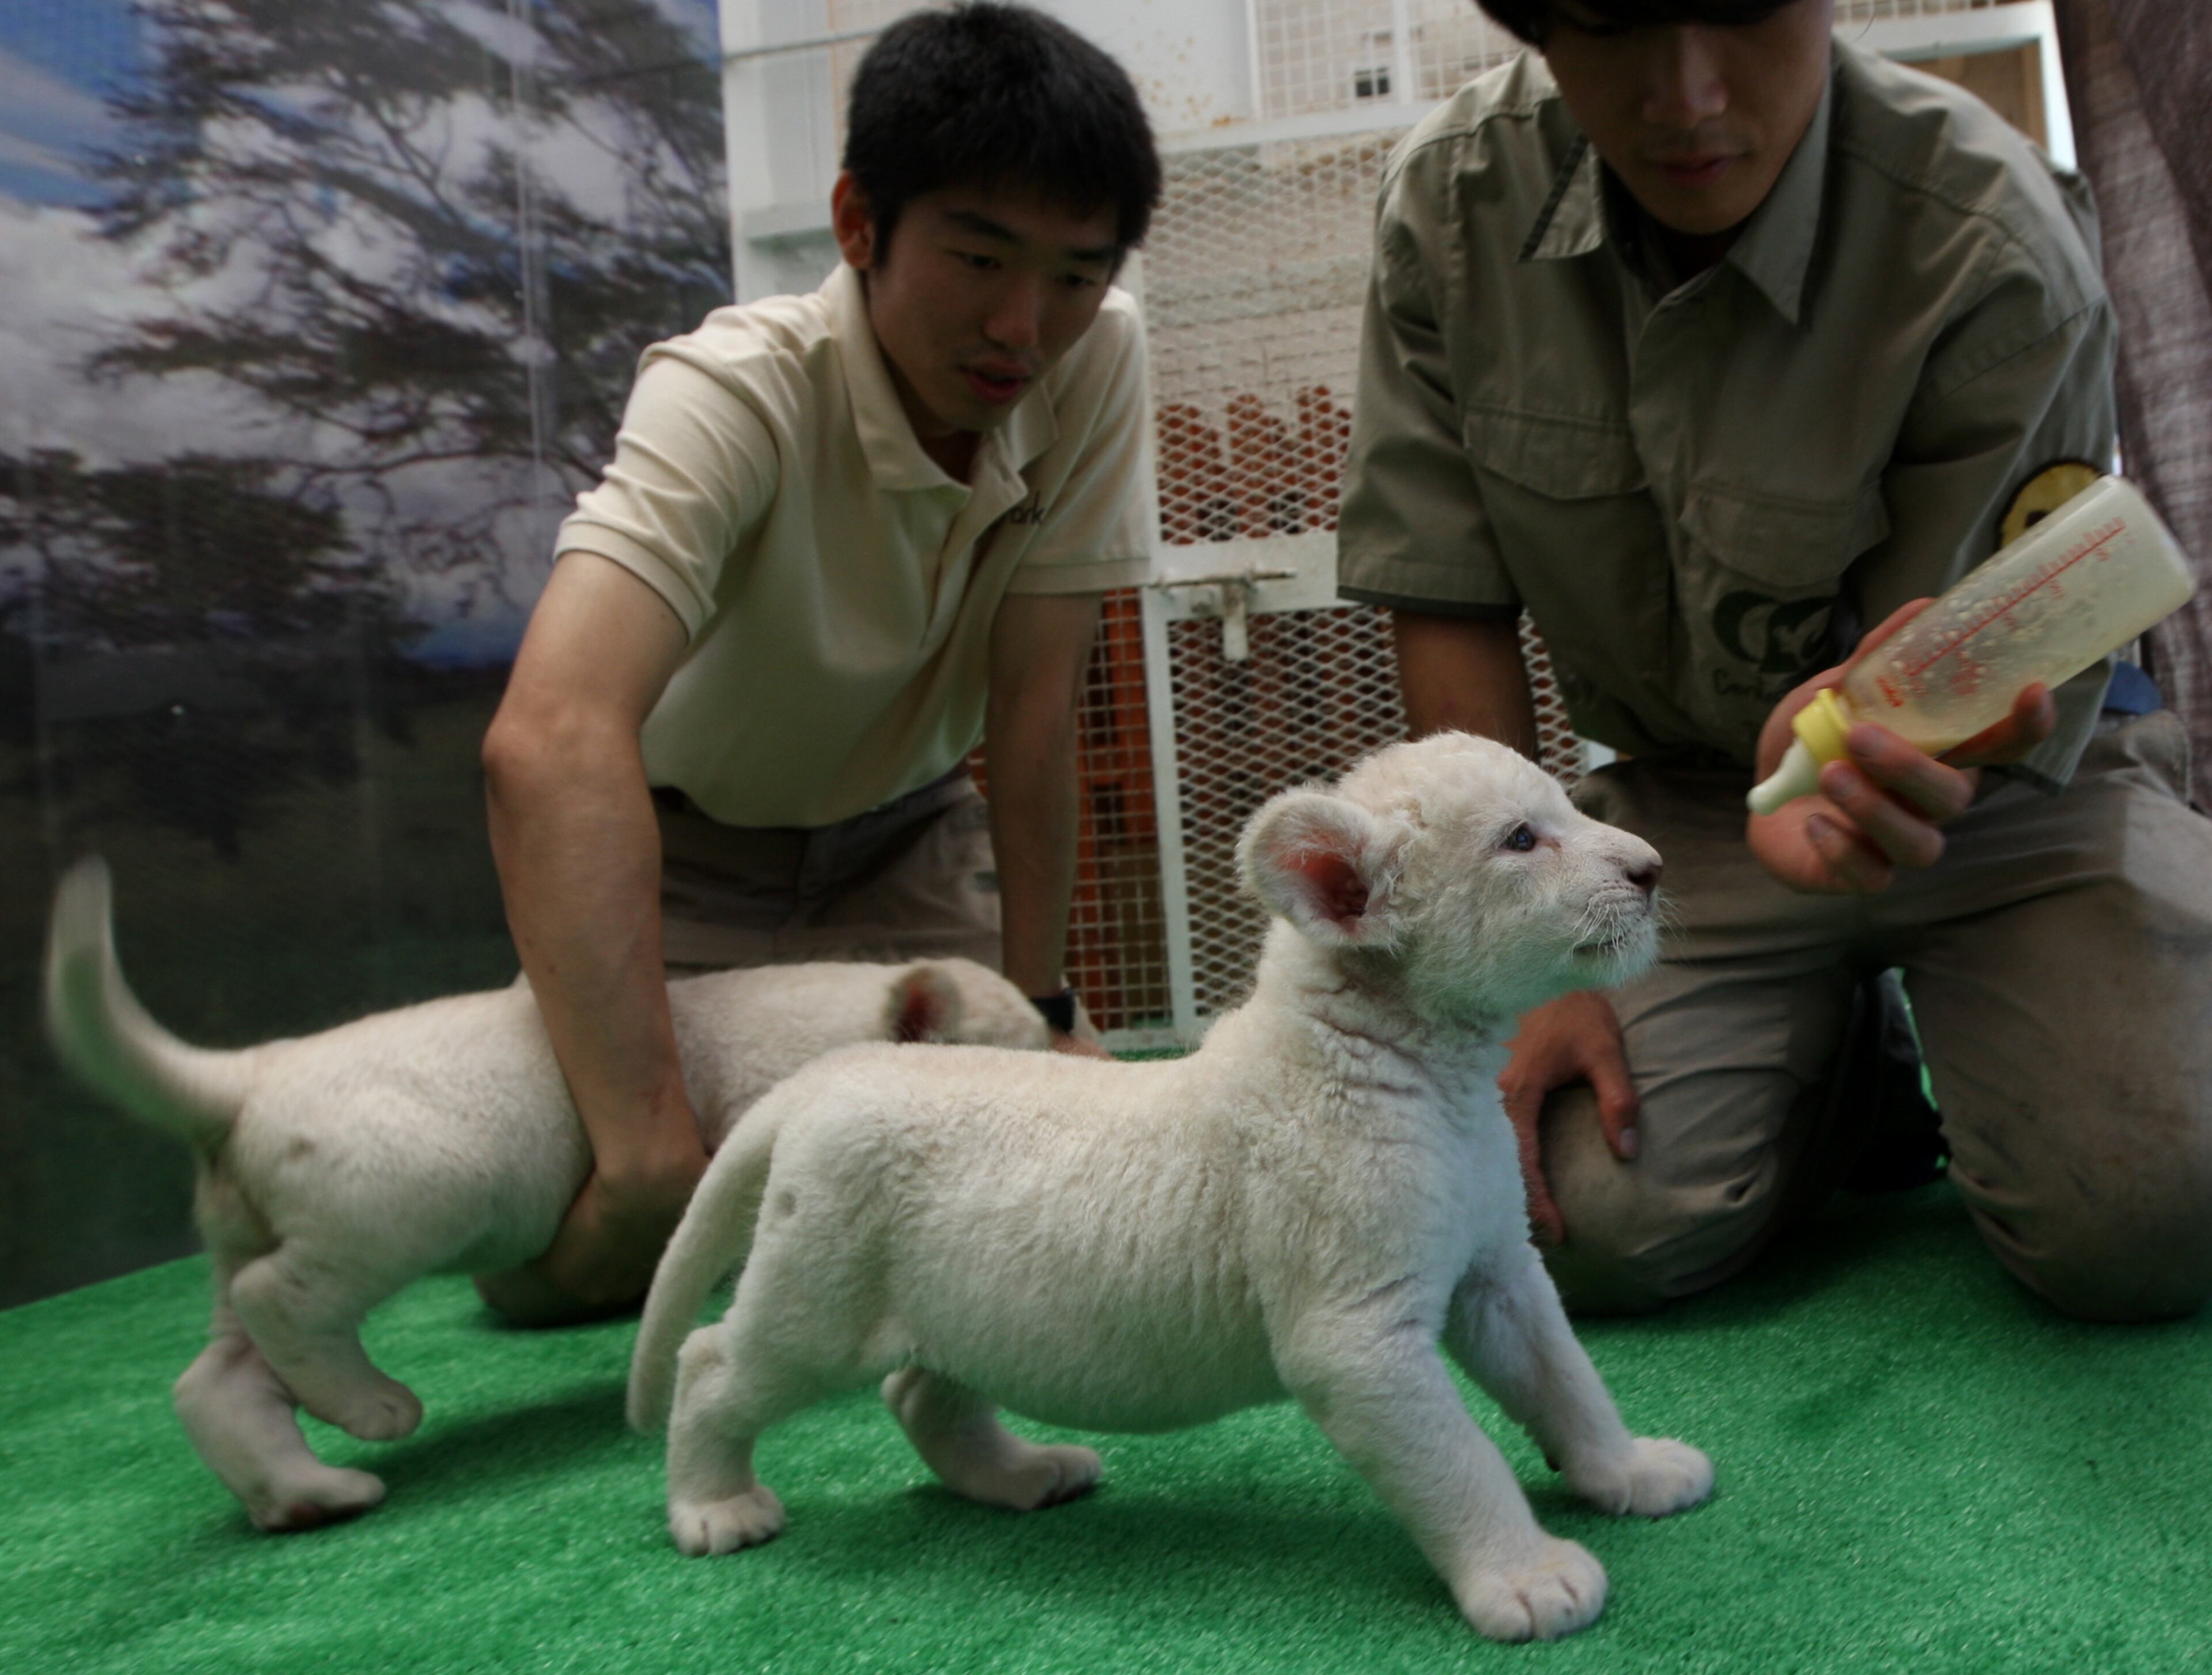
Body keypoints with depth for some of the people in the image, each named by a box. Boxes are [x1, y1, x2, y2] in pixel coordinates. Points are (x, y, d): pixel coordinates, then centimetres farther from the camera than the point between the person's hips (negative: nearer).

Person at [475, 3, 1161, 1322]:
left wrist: (1039, 998, -16)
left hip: (904, 835, 3)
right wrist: (651, 1143, -58)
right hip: (683, 842, -3)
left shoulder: (1100, 354, -21)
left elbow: (1037, 703, -17)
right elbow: (553, 737, -49)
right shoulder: (737, 393, -33)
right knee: (563, 1261, -15)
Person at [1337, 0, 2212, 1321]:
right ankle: (1832, 1043, 17)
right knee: (1600, 1224, -17)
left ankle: (1928, 1008, 15)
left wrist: (1844, 759, -46)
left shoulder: (1996, 243, -24)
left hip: (1988, 774, -1)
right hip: (1681, 798, 2)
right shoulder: (1452, 201, -14)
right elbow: (1450, 608, -8)